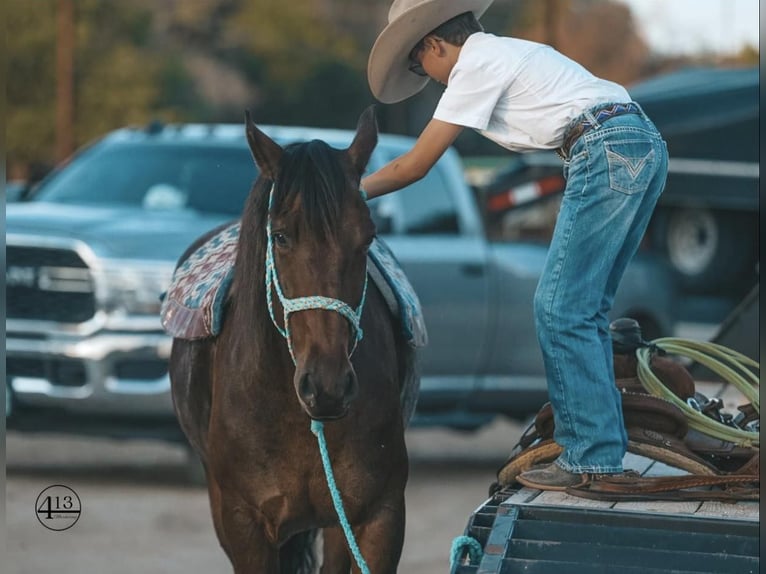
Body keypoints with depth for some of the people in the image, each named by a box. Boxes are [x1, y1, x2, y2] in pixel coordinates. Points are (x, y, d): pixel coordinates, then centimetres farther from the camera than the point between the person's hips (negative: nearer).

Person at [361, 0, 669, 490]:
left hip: (607, 153, -10)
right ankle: (603, 442, 17)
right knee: (585, 310, 15)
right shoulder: (506, 51, 24)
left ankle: (592, 457, -6)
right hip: (645, 143, 10)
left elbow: (413, 166, -1)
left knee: (560, 309, -6)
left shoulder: (475, 65, -3)